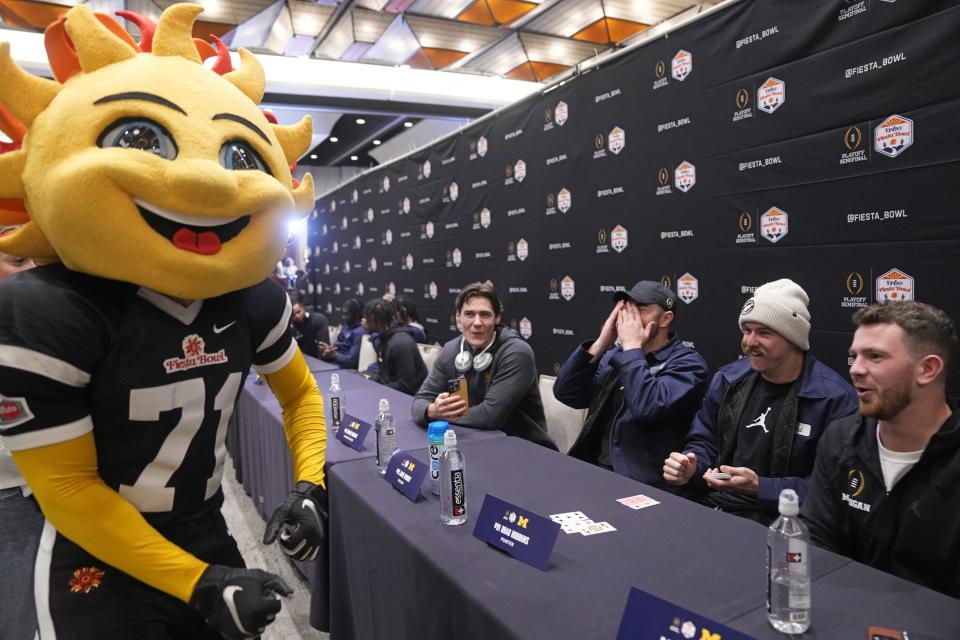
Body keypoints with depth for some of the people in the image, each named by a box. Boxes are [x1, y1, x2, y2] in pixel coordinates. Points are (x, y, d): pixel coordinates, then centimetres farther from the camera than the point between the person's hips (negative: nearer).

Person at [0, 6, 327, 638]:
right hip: (98, 566, -4)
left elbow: (301, 393, 7)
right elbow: (64, 486, -18)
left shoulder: (255, 300, -8)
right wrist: (198, 585, -20)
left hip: (209, 535, 5)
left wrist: (310, 485, -10)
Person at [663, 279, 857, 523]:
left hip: (775, 520, -5)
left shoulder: (834, 398, -9)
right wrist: (690, 467, -5)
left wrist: (760, 486, -19)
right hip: (707, 505, 5)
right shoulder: (728, 379, 8)